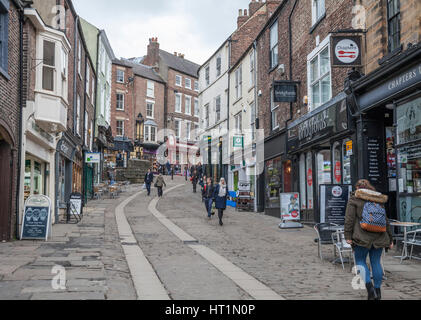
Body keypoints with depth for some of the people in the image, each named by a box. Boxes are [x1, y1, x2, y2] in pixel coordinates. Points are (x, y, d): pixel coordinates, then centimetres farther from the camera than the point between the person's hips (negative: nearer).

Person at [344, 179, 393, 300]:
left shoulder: (354, 199, 4)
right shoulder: (379, 201, 17)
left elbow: (349, 219, -6)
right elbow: (386, 221, 18)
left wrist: (348, 236, -7)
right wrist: (390, 239, 21)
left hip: (362, 237, -4)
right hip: (379, 237, 4)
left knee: (360, 261, 5)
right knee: (376, 262, 9)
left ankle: (369, 285, -14)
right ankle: (377, 291, 12)